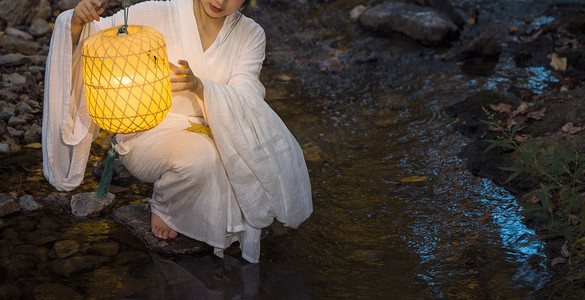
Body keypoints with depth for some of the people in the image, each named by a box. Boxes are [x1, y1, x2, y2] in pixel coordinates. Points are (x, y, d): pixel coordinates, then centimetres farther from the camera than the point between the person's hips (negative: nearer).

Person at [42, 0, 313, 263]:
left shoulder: (250, 35, -3)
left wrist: (199, 86, -37)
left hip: (208, 136, 3)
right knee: (200, 157, -34)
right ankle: (162, 205, 0)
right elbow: (95, 35, -9)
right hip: (147, 132, -3)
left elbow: (244, 99, -17)